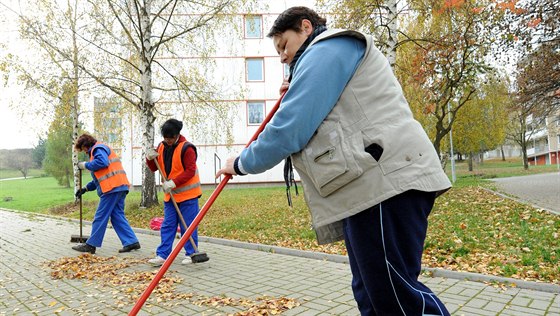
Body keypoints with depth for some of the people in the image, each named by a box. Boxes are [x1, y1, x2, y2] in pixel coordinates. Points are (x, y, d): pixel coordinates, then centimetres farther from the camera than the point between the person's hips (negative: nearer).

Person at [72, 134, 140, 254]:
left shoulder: (98, 148, -1)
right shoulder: (97, 151, 31)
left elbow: (102, 162, -23)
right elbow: (100, 177, 31)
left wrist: (85, 165, -8)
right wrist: (85, 188, 26)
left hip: (112, 187, -10)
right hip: (120, 186, 10)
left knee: (100, 217, -1)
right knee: (117, 216, 9)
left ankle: (90, 245, 8)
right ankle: (131, 242, 5)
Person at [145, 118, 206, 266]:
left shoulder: (187, 148, -14)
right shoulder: (161, 147, 8)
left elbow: (190, 171, -19)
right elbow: (154, 168, 12)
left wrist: (173, 182, -26)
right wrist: (150, 159, -9)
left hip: (187, 194, -6)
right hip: (170, 194, 6)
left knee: (188, 226, 2)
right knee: (167, 226, 7)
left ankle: (190, 254, 15)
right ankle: (162, 255, 12)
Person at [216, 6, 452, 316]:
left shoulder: (326, 50, -1)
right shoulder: (338, 55, 33)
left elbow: (289, 129, -12)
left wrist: (241, 163, 2)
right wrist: (297, 94, 22)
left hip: (384, 181, -11)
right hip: (371, 186, 11)